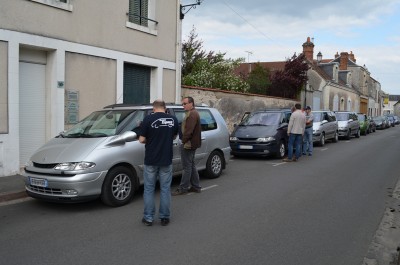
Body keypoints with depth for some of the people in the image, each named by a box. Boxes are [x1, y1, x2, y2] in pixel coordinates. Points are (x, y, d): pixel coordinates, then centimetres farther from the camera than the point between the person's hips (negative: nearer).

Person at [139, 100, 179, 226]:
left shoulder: (148, 119, -10)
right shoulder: (173, 119, 1)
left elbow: (142, 139, -8)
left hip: (151, 160, -2)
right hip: (166, 160, 2)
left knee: (149, 189, 10)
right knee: (165, 189, 11)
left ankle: (148, 218, 15)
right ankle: (164, 217, 16)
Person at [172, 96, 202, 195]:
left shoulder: (192, 114, -17)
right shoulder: (194, 113, 19)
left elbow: (189, 130, -25)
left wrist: (184, 141, -19)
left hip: (188, 144, -11)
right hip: (192, 144, 11)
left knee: (187, 167, -5)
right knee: (192, 166, 16)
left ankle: (183, 188, 1)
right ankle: (196, 187, 23)